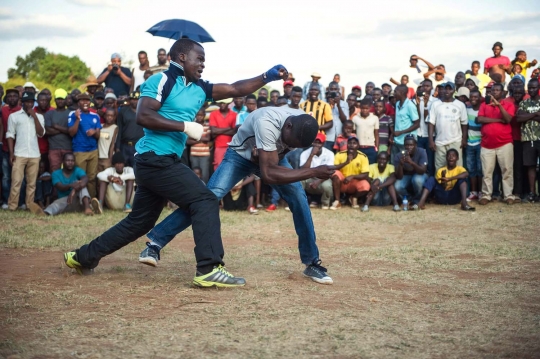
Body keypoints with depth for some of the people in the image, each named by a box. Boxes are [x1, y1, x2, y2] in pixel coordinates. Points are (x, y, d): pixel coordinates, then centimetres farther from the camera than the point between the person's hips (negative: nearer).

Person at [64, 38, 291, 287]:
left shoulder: (198, 89, 14)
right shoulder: (162, 81, -8)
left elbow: (235, 89, 10)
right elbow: (143, 116, -19)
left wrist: (267, 77, -1)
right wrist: (184, 126, -20)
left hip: (156, 163, 9)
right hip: (156, 159, -9)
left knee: (139, 221, 17)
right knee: (205, 201, -14)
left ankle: (83, 257, 27)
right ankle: (209, 270, -16)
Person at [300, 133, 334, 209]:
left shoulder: (329, 154, -11)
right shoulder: (305, 153, -11)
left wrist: (318, 181, -37)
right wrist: (311, 155, -28)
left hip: (322, 180, -1)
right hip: (309, 180, 1)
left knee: (327, 185, -37)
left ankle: (325, 203, -2)